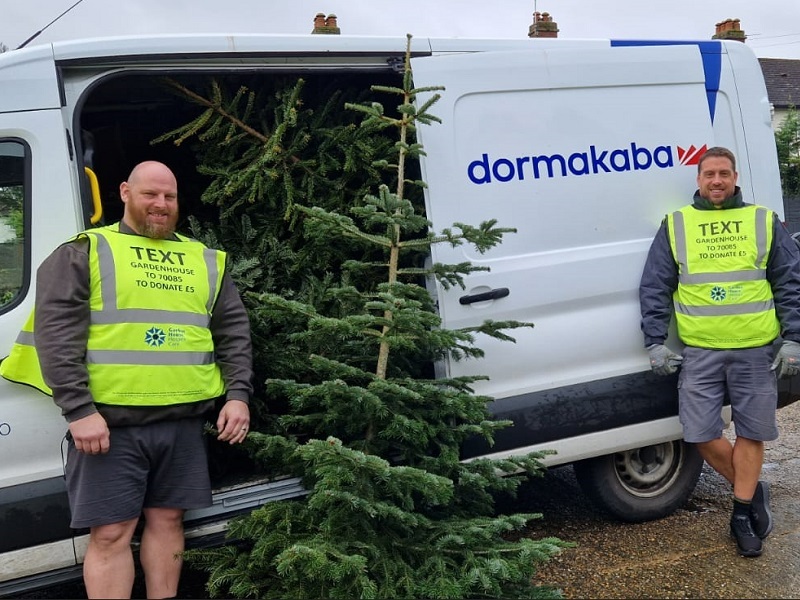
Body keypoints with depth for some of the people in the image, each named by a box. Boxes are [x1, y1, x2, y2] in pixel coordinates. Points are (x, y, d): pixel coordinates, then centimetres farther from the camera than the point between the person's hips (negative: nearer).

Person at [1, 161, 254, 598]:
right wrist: (78, 409, -17)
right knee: (111, 532, 1)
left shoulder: (204, 259, 15)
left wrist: (238, 395, 2)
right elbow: (56, 333, -8)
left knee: (167, 519, 13)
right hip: (109, 421, -4)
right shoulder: (85, 252, 1)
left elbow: (234, 331, 14)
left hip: (182, 420, 4)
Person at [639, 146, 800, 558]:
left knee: (751, 432, 6)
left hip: (755, 351, 0)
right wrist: (656, 343, 0)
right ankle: (752, 491, 24)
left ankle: (742, 511, 23)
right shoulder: (675, 226, 7)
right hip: (699, 352, 1)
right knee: (701, 434, 0)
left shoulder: (764, 222, 7)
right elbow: (654, 288, 6)